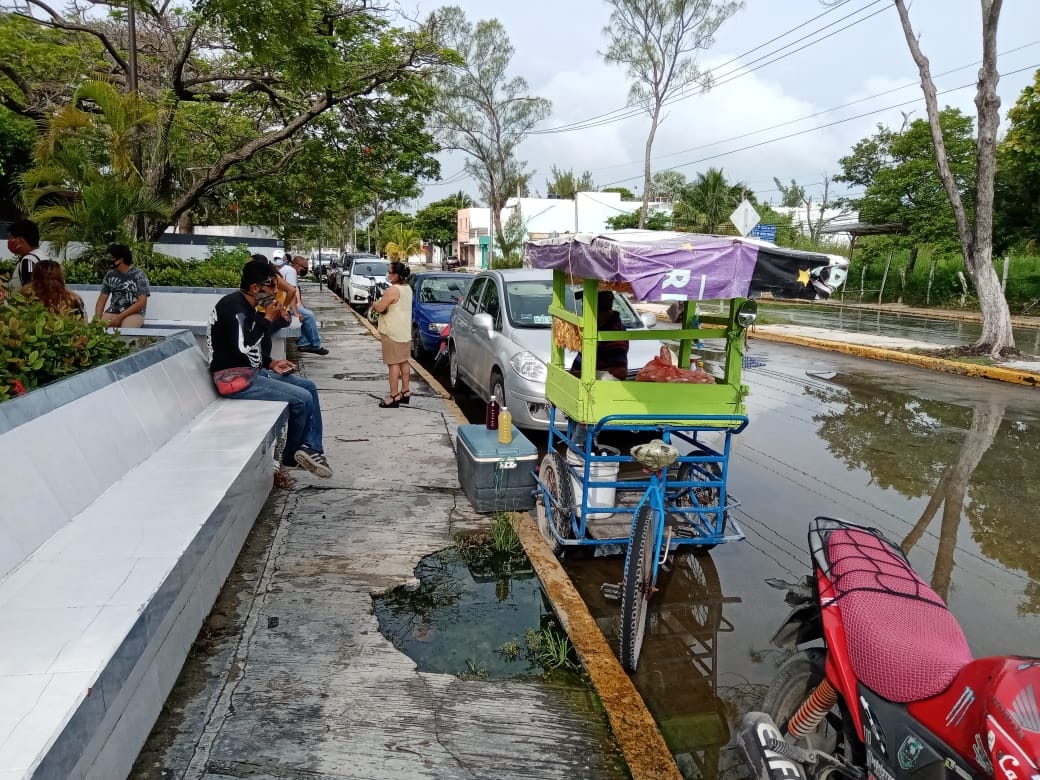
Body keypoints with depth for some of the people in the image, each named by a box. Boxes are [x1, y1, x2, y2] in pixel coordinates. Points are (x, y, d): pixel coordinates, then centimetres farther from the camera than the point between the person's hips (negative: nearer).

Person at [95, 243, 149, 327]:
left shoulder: (138, 275, -5)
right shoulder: (109, 275, 11)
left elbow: (142, 302, -11)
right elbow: (102, 299, 12)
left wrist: (120, 317, -16)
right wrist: (97, 318, -8)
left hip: (133, 313, -4)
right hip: (112, 312, 5)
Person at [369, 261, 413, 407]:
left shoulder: (392, 290, -20)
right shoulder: (408, 288, 10)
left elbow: (379, 308, -19)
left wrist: (375, 304, 2)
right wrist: (380, 304, 11)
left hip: (393, 333, -9)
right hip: (405, 331, 9)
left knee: (394, 363, -6)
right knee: (403, 362, 14)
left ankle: (394, 396, -3)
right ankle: (405, 391, 21)